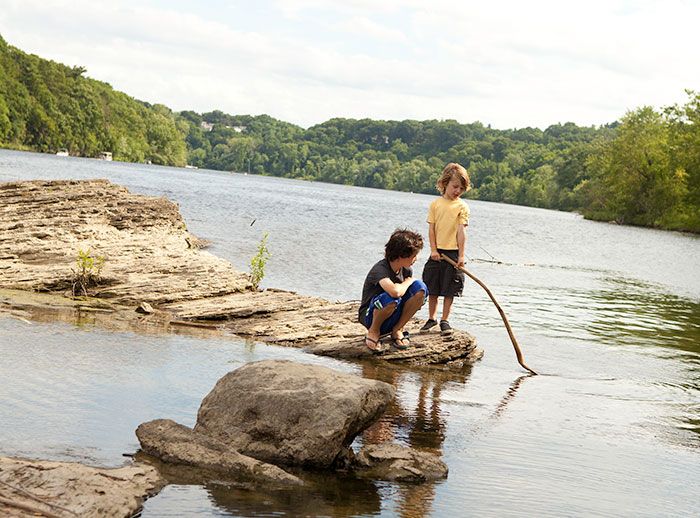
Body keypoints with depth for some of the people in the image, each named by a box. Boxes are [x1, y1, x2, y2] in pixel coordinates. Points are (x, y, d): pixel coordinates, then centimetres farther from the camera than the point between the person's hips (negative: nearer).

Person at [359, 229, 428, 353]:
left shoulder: (406, 269, -2)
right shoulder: (380, 269, -26)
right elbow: (395, 291, -45)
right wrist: (408, 282, -24)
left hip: (393, 317, 6)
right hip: (370, 316, -6)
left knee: (420, 287, -16)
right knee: (391, 298, -40)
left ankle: (397, 330, -3)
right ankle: (373, 332, -10)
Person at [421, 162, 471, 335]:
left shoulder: (462, 206, -3)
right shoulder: (435, 204, 3)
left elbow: (461, 231, -8)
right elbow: (431, 229, 2)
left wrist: (461, 255, -12)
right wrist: (433, 250, -6)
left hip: (453, 253, -2)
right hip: (437, 252, 2)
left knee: (449, 290, 2)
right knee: (432, 288, 10)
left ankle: (445, 320, 13)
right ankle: (432, 318, 24)